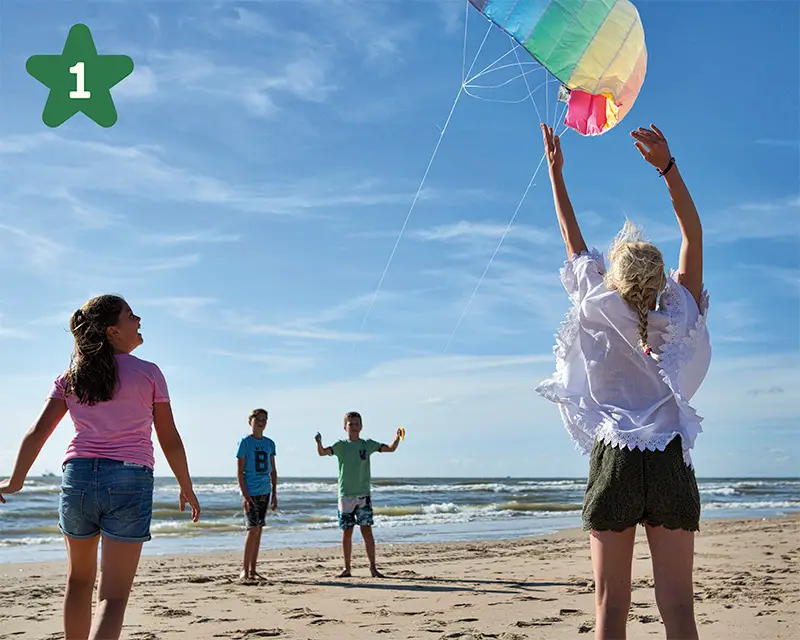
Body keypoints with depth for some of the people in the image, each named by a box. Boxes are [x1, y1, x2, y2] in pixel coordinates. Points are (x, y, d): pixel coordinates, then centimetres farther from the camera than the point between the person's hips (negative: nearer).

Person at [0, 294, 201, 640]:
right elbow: (169, 440, 1)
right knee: (113, 596, -3)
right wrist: (186, 487, 12)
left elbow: (37, 432, 4)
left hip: (78, 478, 4)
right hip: (129, 481, -4)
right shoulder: (148, 373, 0)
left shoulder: (70, 377, 9)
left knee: (79, 578, 25)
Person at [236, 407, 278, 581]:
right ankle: (244, 569, -3)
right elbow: (240, 471, -7)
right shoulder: (245, 442, -4)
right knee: (253, 528, -12)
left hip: (264, 492, 6)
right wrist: (245, 495, -14)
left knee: (258, 530, 8)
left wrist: (274, 494, 11)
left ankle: (252, 570, 13)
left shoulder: (269, 443, 11)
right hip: (250, 492, -6)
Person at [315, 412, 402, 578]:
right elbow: (323, 452, -12)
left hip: (364, 494, 0)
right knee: (347, 532, 3)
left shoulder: (368, 444, 7)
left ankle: (373, 567, 3)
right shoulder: (341, 445, 3)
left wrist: (397, 437, -15)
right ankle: (347, 568, 13)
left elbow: (391, 448, 4)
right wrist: (319, 442, -33)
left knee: (366, 530, -3)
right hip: (346, 494, 0)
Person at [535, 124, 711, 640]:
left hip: (614, 462, -1)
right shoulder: (679, 322, 0)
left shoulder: (601, 321, -3)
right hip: (670, 464, 1)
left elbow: (575, 242, 7)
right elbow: (694, 234, 6)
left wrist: (556, 171, 17)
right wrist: (667, 166, 0)